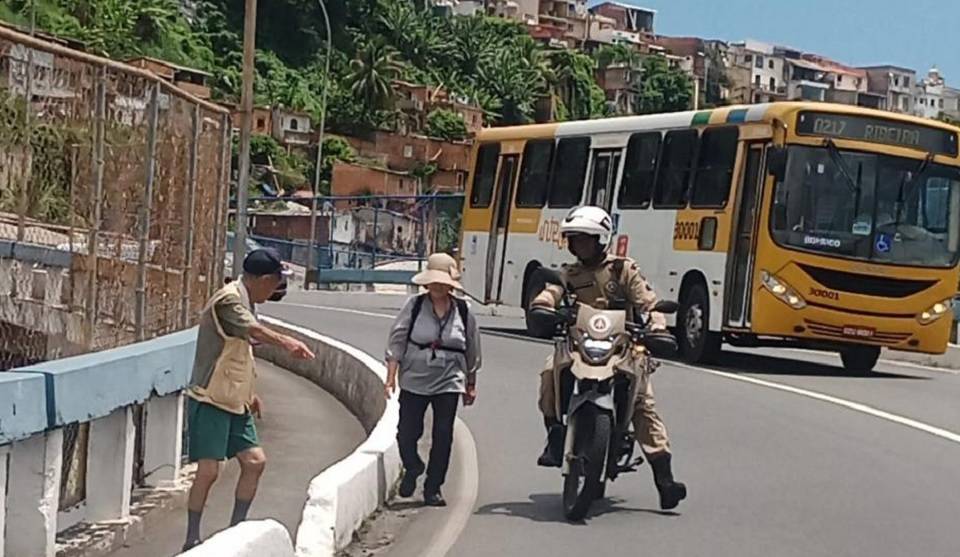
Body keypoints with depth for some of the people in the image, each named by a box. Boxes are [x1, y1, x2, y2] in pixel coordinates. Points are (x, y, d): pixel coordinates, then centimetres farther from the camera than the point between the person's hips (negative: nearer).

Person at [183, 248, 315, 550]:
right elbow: (254, 330, -35)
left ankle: (236, 529, 14)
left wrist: (250, 393, 23)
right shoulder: (228, 299, -15)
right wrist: (286, 342, -49)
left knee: (255, 461, 4)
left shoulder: (243, 300, 14)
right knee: (208, 470, -9)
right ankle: (192, 539, 1)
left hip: (234, 402, 9)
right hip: (210, 401, -9)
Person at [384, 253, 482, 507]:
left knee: (443, 437, 2)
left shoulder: (463, 312, 2)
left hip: (449, 383, 1)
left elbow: (472, 352, 11)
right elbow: (397, 341, -3)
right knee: (407, 433, -1)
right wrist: (391, 377, -10)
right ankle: (412, 468, 30)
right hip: (414, 381, -1)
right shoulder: (414, 306, -2)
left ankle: (433, 488, 15)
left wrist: (471, 386, 14)